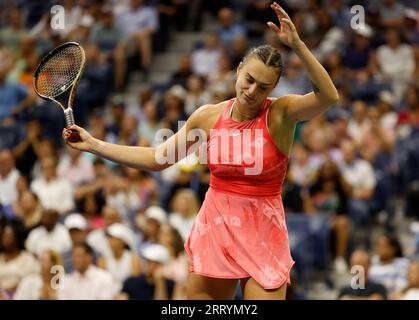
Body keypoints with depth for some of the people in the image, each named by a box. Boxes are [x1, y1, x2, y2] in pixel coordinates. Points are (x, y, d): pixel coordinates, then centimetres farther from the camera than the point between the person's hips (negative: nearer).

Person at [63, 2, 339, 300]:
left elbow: (328, 96, -29)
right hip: (214, 230, 3)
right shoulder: (208, 116, 1)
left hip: (263, 238, -3)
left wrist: (297, 44, -37)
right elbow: (157, 158, 10)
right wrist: (94, 145, 7)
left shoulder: (281, 113, -9)